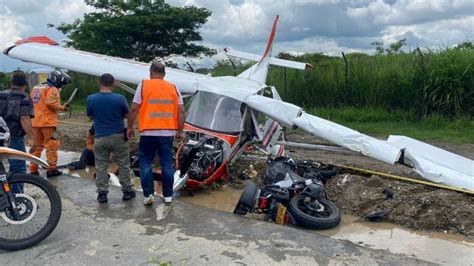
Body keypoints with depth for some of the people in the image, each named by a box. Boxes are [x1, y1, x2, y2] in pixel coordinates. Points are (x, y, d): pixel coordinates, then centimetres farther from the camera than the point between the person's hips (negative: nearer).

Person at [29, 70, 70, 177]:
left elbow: (32, 102, 19)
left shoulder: (36, 87, 18)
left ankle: (33, 170, 18)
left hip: (36, 122, 8)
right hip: (48, 122, -8)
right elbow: (51, 103, -23)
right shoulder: (52, 89, -9)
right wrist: (62, 107, -10)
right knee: (52, 145, 0)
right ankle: (52, 169, 2)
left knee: (37, 146, 14)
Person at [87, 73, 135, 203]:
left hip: (100, 138, 1)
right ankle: (127, 191, 16)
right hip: (118, 137, -1)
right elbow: (127, 115, 2)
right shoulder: (119, 98, -10)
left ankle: (102, 193, 11)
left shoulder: (91, 99, -5)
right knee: (123, 165, 10)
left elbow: (90, 116, 9)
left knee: (101, 167, 10)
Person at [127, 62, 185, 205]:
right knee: (167, 164, 10)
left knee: (145, 164, 10)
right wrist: (180, 131, 11)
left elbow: (134, 109, -4)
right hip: (167, 132, 3)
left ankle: (149, 194, 6)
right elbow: (181, 111, 4)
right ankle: (168, 195, 16)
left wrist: (130, 127, 7)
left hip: (148, 132, -2)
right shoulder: (173, 88, 7)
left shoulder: (144, 85, -1)